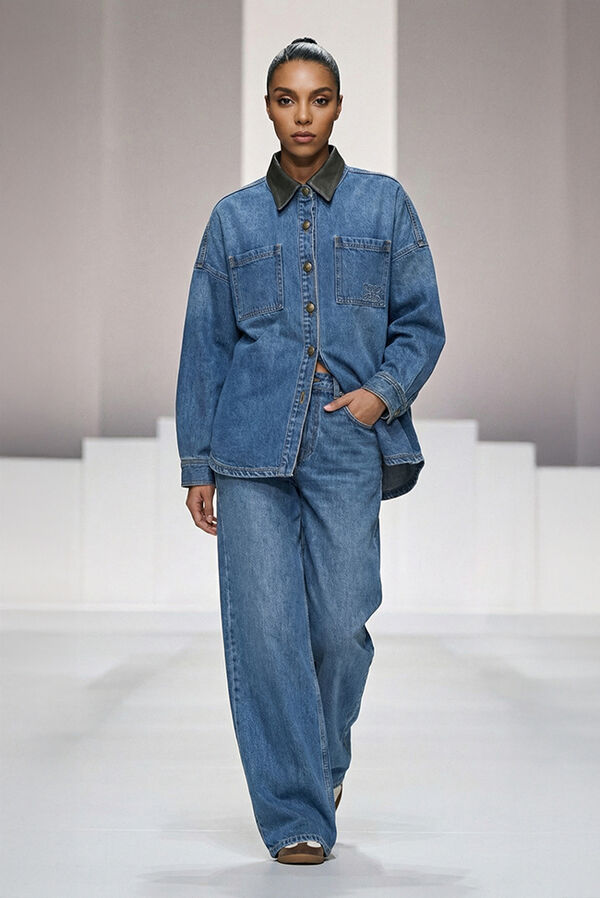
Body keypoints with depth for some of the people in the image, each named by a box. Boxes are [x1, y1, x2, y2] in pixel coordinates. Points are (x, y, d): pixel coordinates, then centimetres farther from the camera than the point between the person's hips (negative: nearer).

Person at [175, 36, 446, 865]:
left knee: (340, 625, -2)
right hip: (252, 451, 1)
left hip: (347, 450, 0)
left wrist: (385, 391, -10)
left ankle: (324, 762, 28)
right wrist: (197, 464, 7)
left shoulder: (384, 204, 7)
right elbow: (204, 346, 11)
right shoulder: (234, 218, 9)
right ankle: (294, 813, 5)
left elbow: (422, 324, 9)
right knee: (265, 627, -5)